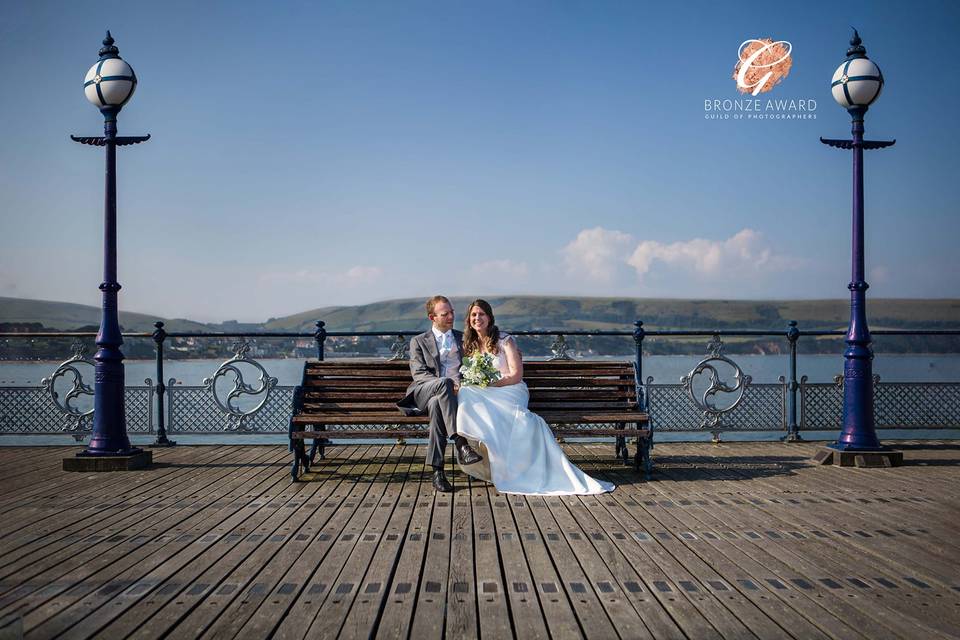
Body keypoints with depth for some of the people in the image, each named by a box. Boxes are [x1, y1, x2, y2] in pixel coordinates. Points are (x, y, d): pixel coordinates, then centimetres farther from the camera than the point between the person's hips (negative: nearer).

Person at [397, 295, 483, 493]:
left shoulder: (464, 339, 23)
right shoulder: (419, 341, 17)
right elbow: (419, 373, 2)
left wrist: (463, 384, -6)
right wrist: (445, 383, -16)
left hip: (455, 393, 1)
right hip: (424, 392, -1)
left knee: (437, 405, -37)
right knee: (443, 383, -38)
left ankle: (437, 471, -41)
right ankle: (461, 444, -48)